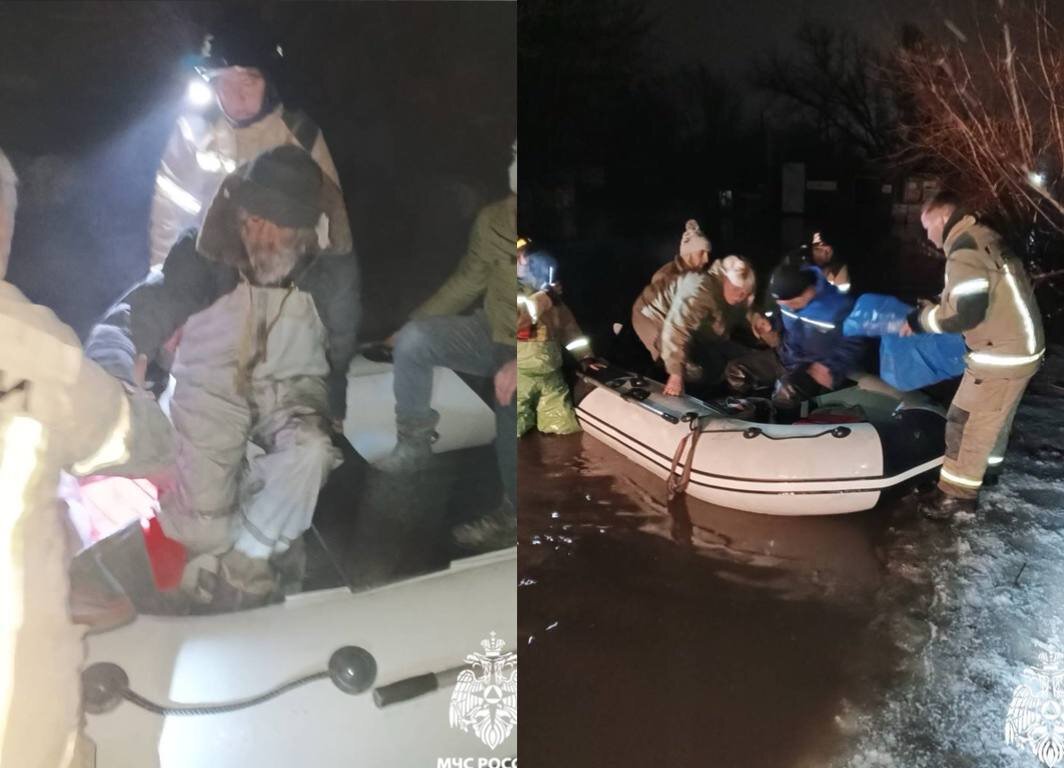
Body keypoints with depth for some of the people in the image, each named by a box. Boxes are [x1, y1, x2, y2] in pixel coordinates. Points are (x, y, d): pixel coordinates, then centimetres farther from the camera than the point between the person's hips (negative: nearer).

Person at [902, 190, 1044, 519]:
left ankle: (958, 492, 11)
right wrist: (933, 309, 7)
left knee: (968, 424, 0)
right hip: (1020, 346, 10)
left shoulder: (966, 251, -21)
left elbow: (965, 312, -29)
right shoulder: (985, 238, 10)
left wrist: (921, 319, -14)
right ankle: (988, 466, 43)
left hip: (1001, 355, -10)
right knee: (994, 418, 25)